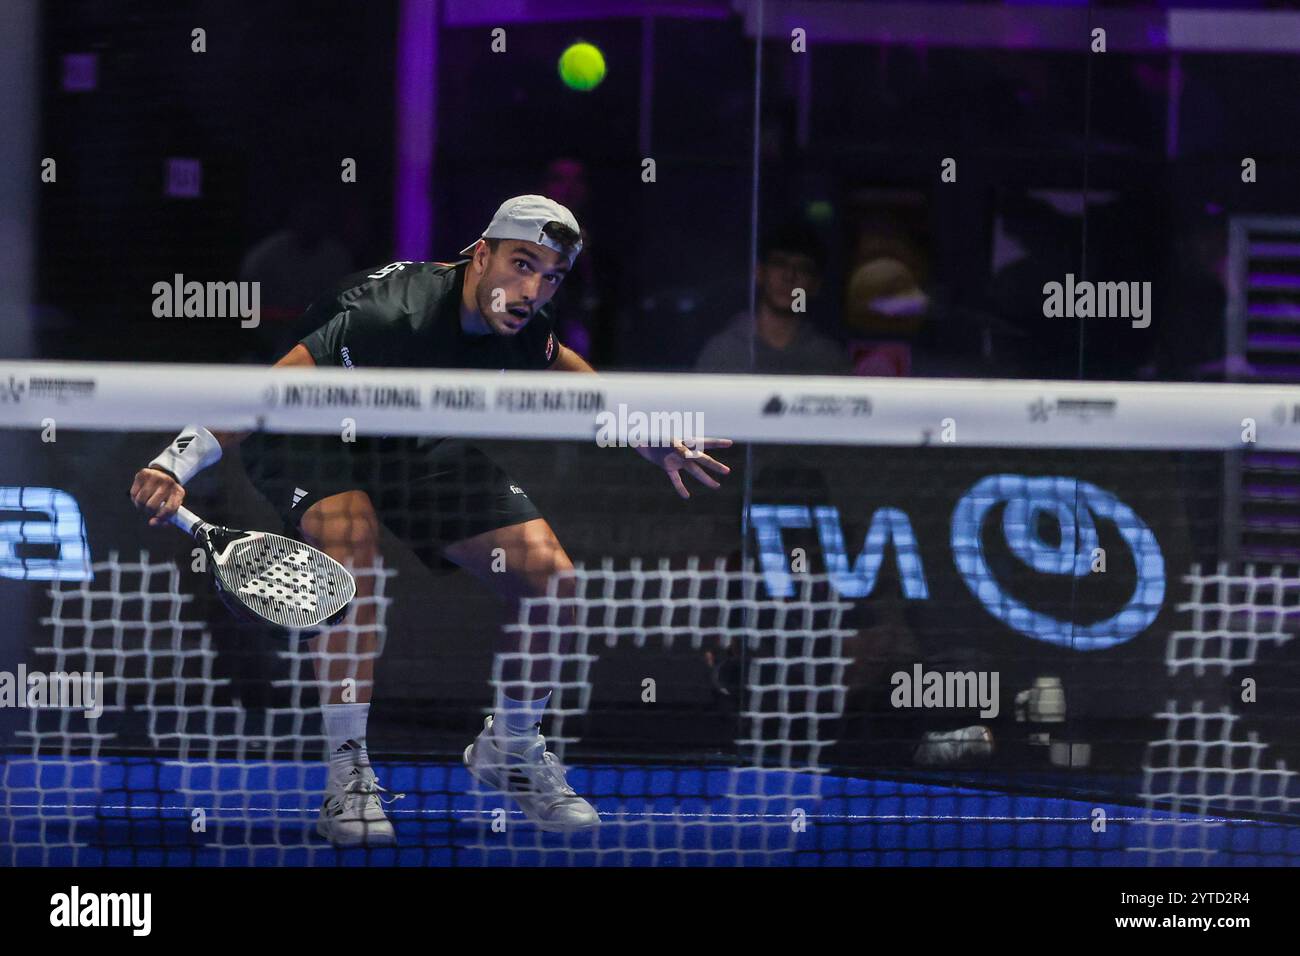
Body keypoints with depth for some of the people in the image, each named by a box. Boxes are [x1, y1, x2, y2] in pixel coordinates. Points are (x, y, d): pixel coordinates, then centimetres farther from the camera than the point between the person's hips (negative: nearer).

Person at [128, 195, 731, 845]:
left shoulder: (524, 330, -14)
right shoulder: (390, 316, -37)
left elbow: (569, 372, 13)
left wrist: (653, 443, 16)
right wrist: (175, 465, -45)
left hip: (415, 447, 6)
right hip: (312, 437, -6)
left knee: (551, 574, -9)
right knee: (353, 537, -39)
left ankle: (511, 748, 18)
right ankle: (347, 774, -29)